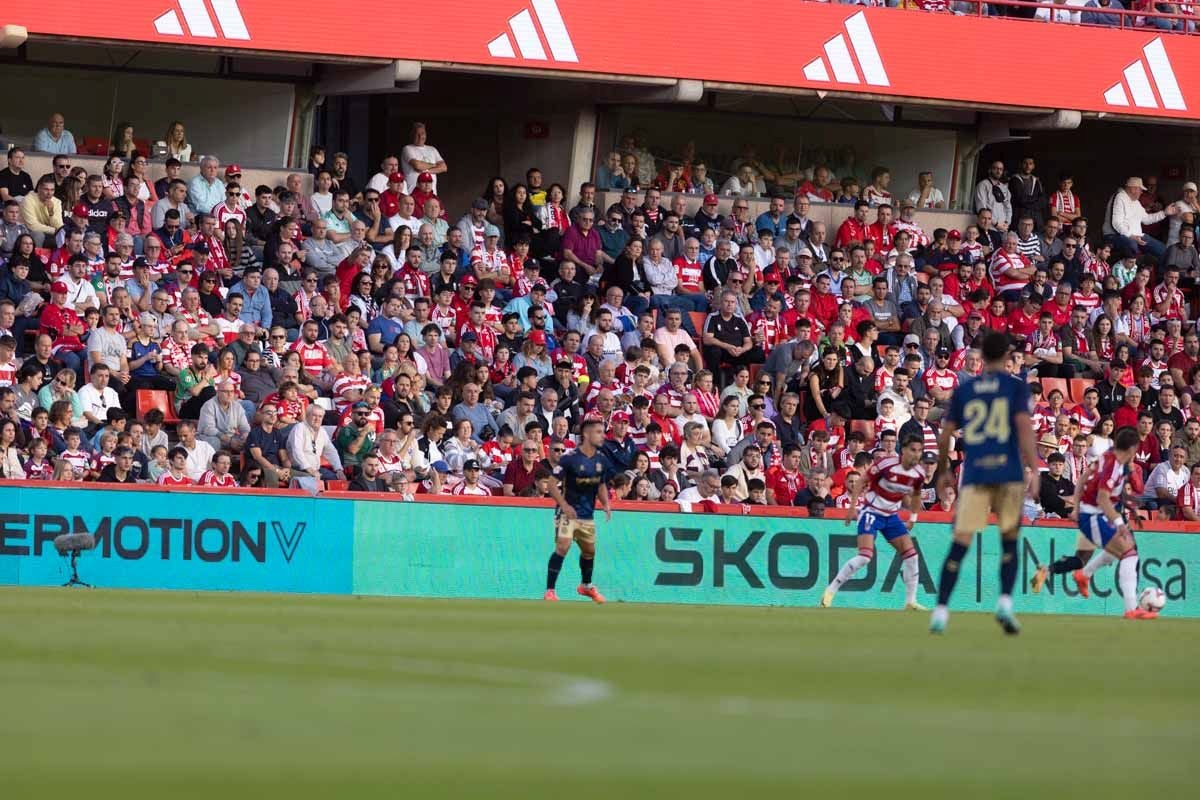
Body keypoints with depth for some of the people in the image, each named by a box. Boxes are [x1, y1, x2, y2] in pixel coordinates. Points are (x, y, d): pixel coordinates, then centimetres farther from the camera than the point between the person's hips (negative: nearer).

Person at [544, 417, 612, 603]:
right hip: (568, 512, -7)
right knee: (562, 546, -18)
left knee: (589, 550, 18)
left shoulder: (600, 459, 4)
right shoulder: (570, 458, -16)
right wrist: (564, 505, -23)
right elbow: (552, 483, -14)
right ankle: (550, 590, -15)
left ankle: (586, 585, 42)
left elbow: (601, 485, 19)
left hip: (588, 515, 7)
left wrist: (606, 504, 2)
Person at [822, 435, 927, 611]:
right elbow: (861, 482, -11)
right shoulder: (887, 464, -20)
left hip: (892, 516, 6)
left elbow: (915, 495, 18)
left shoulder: (919, 474, -4)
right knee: (865, 556, -21)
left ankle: (910, 602, 8)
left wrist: (913, 518, 17)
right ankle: (830, 590, -11)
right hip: (872, 513, -6)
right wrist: (853, 507, -17)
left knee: (911, 555, -3)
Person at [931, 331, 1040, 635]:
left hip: (974, 475, 1)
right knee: (1010, 542, 13)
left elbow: (945, 437, 11)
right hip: (1008, 474, -1)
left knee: (960, 544, -2)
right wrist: (1034, 470, -12)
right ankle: (1005, 602, -2)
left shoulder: (964, 390, 11)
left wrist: (943, 472, 25)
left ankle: (941, 610, -10)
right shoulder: (1016, 387, 4)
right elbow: (1024, 427, -9)